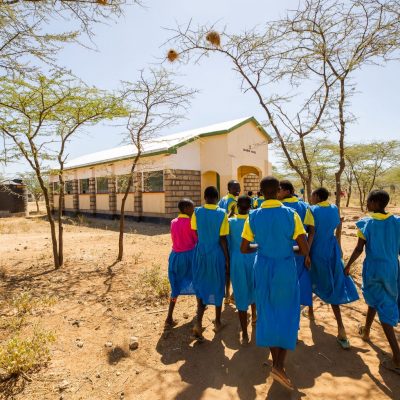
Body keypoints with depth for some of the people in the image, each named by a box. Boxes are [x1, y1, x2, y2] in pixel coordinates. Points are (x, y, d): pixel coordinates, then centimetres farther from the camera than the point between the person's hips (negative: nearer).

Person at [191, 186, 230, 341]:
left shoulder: (197, 212, -7)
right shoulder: (222, 213, -12)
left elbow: (196, 233, 2)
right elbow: (223, 239, -11)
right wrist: (227, 259, -1)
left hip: (201, 253, 1)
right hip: (217, 254, -1)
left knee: (201, 287, 13)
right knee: (217, 288, 15)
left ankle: (198, 323, -2)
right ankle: (217, 322, 31)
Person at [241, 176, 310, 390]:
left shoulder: (253, 216, -8)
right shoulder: (291, 214, -13)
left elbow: (244, 248, -3)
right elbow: (305, 250, -13)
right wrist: (290, 248, 7)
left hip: (263, 268, 2)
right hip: (285, 268, -2)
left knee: (268, 313, 18)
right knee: (287, 314, 15)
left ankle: (276, 363, 33)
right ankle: (279, 366, 11)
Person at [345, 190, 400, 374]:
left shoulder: (367, 223, -12)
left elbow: (359, 249, -10)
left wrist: (348, 265, 2)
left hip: (373, 268, -4)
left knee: (384, 308, 6)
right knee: (374, 300, 22)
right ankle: (365, 331, 37)